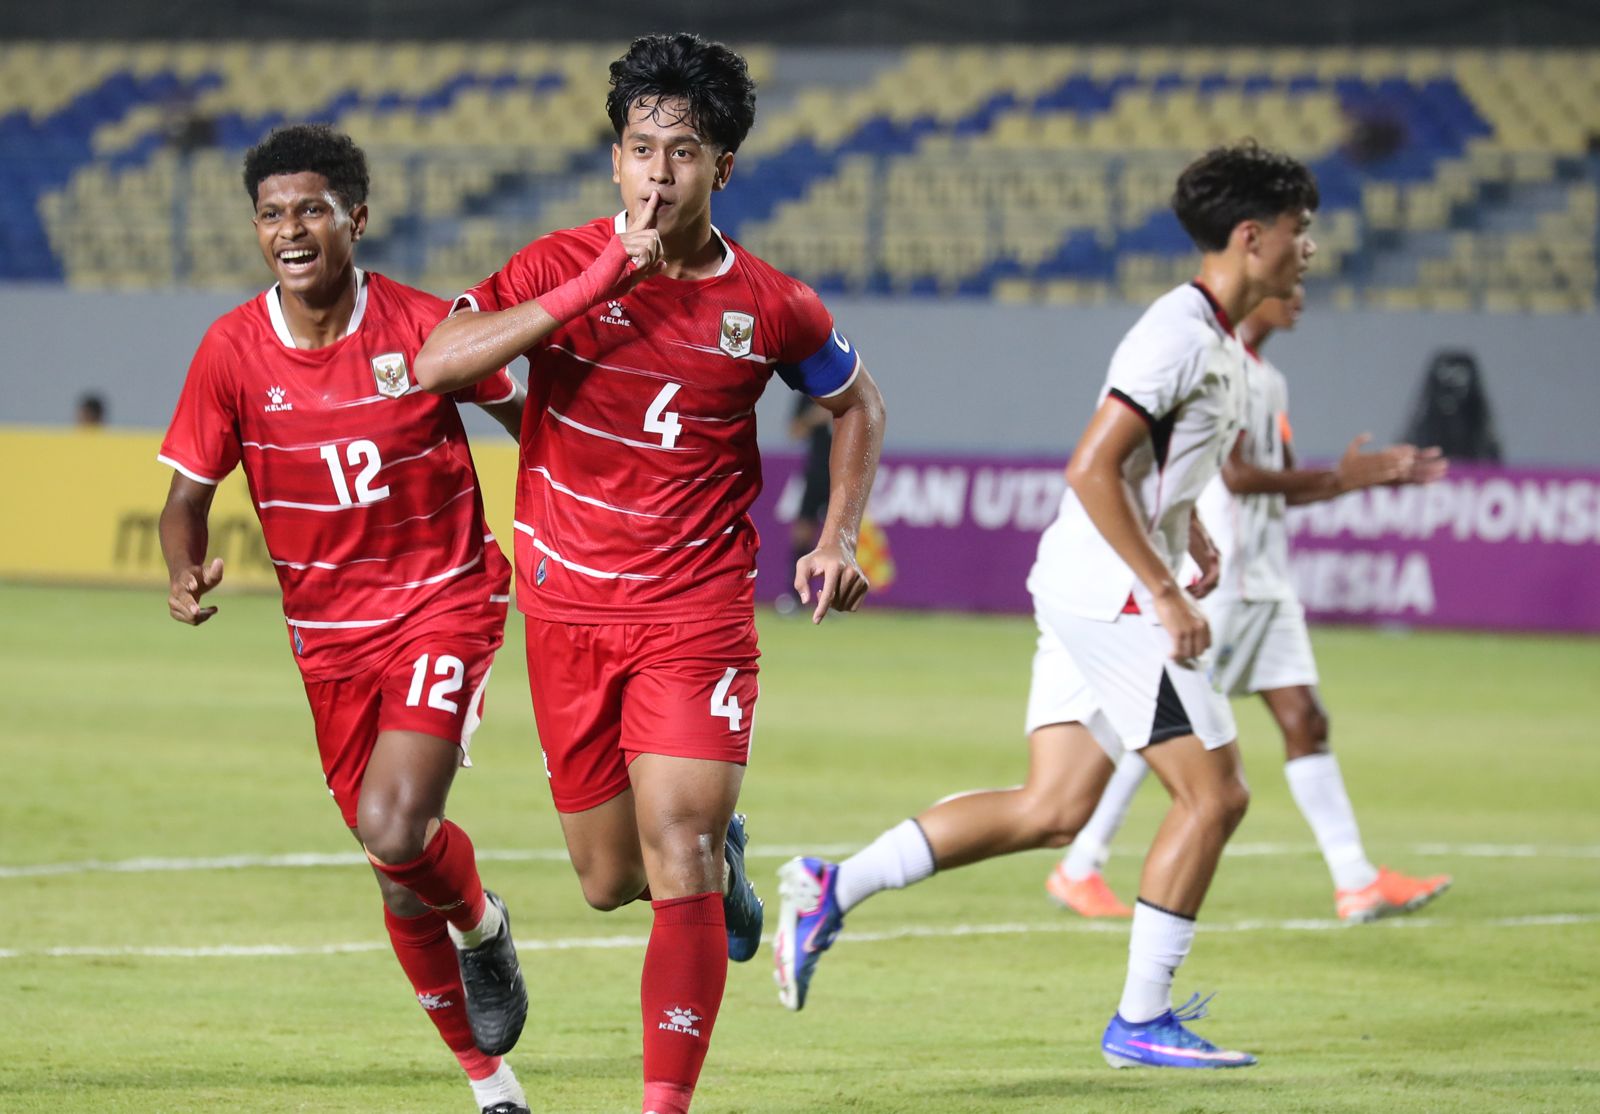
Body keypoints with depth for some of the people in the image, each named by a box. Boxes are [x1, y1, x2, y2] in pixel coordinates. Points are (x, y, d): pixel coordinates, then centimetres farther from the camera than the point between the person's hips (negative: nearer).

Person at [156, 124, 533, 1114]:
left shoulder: (424, 327, -13)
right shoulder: (233, 351, -8)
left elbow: (522, 411, 4)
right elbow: (190, 493, -1)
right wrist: (187, 572, -22)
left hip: (444, 604, -3)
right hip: (328, 631, 3)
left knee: (395, 829, -24)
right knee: (397, 871, 9)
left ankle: (481, 922, 12)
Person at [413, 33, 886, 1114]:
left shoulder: (769, 305, -3)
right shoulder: (563, 264, -6)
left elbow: (857, 403, 17)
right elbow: (437, 364, -20)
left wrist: (839, 539, 4)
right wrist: (593, 289, -24)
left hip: (697, 611, -2)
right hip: (569, 609, 2)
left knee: (678, 871, -16)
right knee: (611, 882, 11)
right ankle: (717, 846, 45)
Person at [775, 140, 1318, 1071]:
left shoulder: (1217, 339, 15)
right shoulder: (1181, 333, -16)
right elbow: (1092, 471, -22)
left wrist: (1194, 539, 20)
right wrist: (1165, 593, -22)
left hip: (1089, 597, 10)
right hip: (1111, 594, -10)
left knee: (1053, 811, 7)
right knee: (1215, 794, -4)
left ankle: (834, 889, 6)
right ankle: (1141, 1020, 2)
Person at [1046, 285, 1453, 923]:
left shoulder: (1267, 380, 16)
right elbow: (1237, 475, -19)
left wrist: (1378, 474, 10)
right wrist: (1339, 478, -14)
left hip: (1265, 585, 9)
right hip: (1212, 579, -9)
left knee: (1304, 722, 3)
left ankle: (1356, 883, 0)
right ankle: (1078, 870, 7)